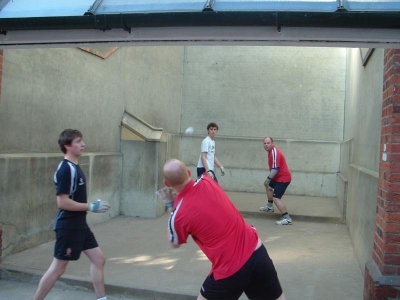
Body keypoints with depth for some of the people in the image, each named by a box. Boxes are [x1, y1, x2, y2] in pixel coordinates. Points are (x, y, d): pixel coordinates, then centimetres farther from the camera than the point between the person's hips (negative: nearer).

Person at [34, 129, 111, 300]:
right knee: (58, 268, 2)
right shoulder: (66, 169, -20)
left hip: (79, 225, 10)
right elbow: (62, 202, -24)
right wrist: (91, 207, -20)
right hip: (68, 226, -10)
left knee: (98, 259, 11)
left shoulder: (75, 167, 11)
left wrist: (91, 205, 11)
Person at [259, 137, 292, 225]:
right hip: (279, 177, 11)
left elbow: (275, 168, -29)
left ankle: (287, 219, -20)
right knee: (268, 186, 32)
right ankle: (270, 207, 45)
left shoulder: (274, 152, -22)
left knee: (276, 198, -19)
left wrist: (268, 179, -24)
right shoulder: (271, 152, 10)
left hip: (283, 178, -11)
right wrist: (269, 179, 14)